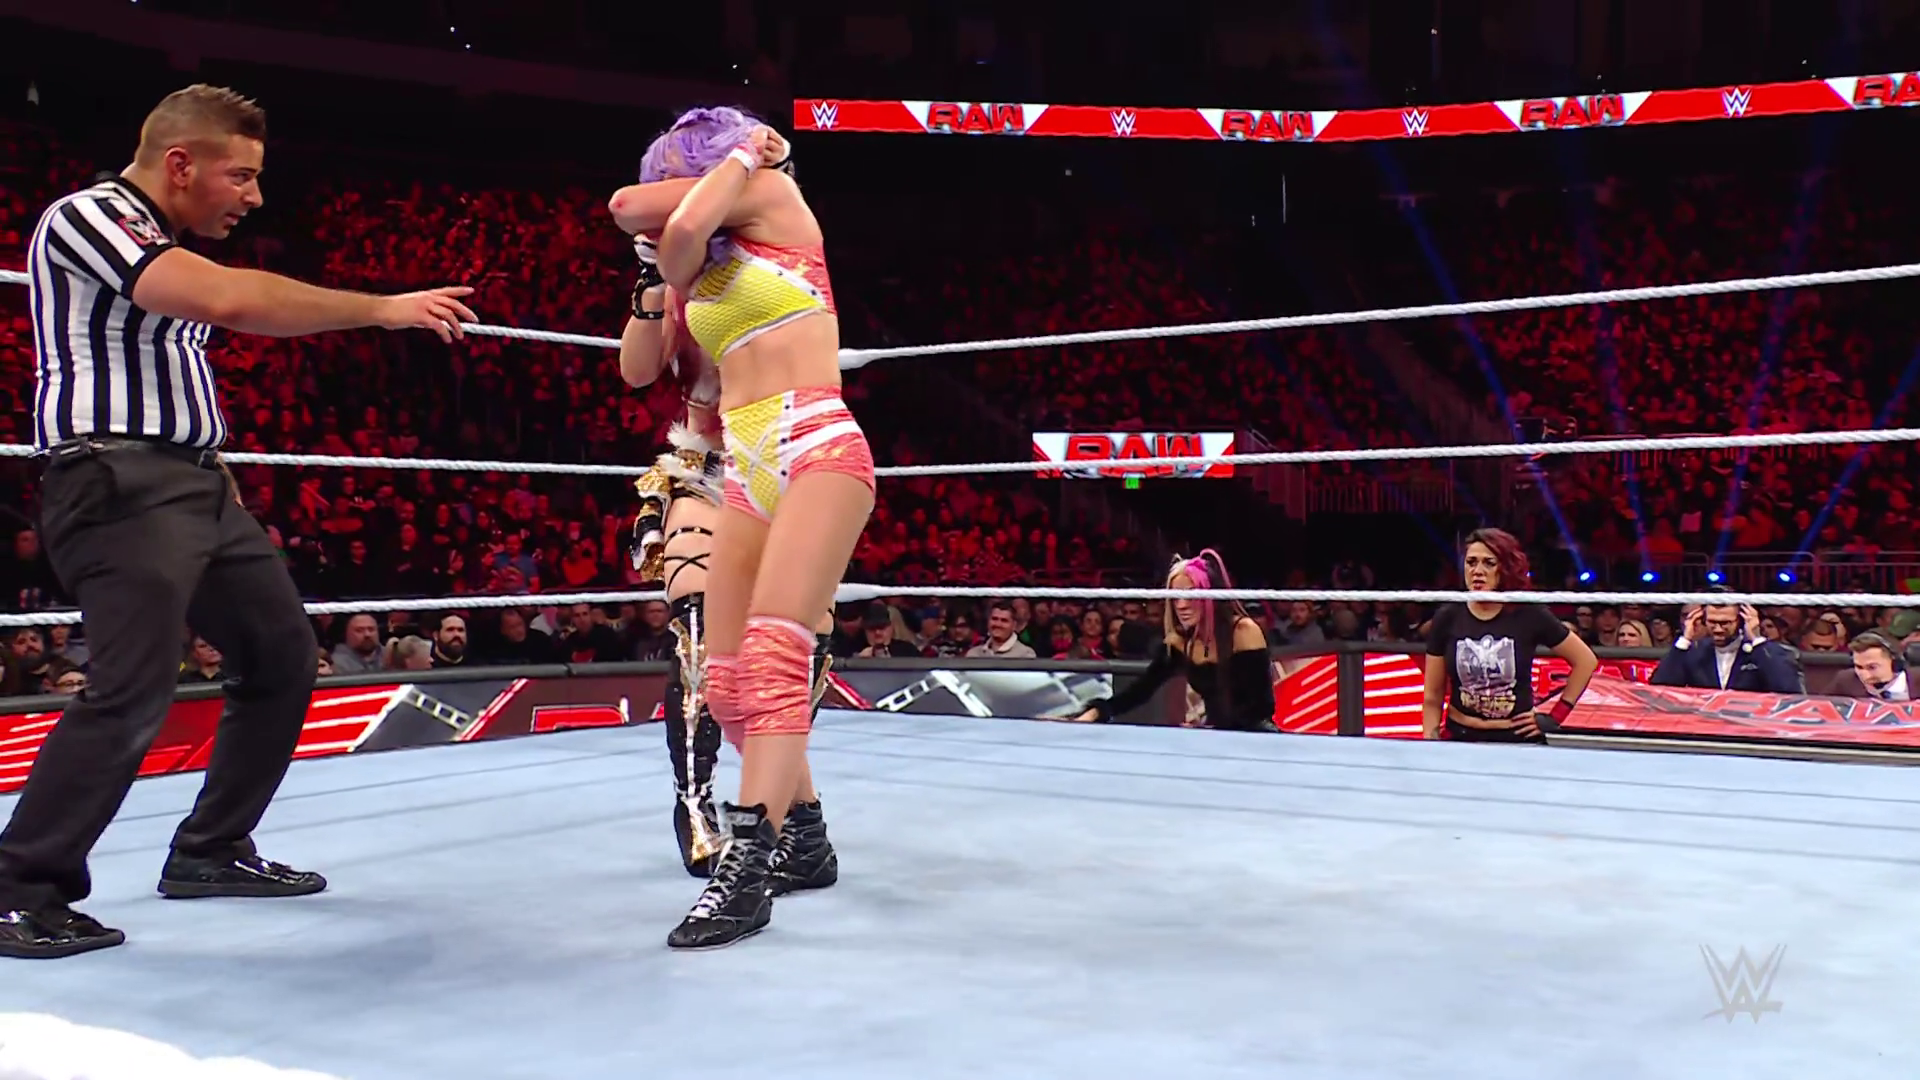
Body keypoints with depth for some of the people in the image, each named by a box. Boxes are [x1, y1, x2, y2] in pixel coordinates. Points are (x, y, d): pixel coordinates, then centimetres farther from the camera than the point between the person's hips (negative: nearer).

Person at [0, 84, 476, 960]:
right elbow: (229, 301, -26)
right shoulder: (88, 214, -10)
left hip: (195, 485, 10)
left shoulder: (170, 250, 20)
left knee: (283, 657, 11)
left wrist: (220, 482, 17)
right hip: (122, 484, -10)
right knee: (133, 694, -18)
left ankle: (210, 851, 22)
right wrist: (384, 309, -22)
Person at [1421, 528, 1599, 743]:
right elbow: (1432, 698, 2)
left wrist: (1554, 718, 1)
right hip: (1459, 738, 1)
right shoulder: (1447, 618, -3)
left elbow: (1586, 660, 5)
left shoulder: (1529, 616, -6)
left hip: (1518, 739, -1)